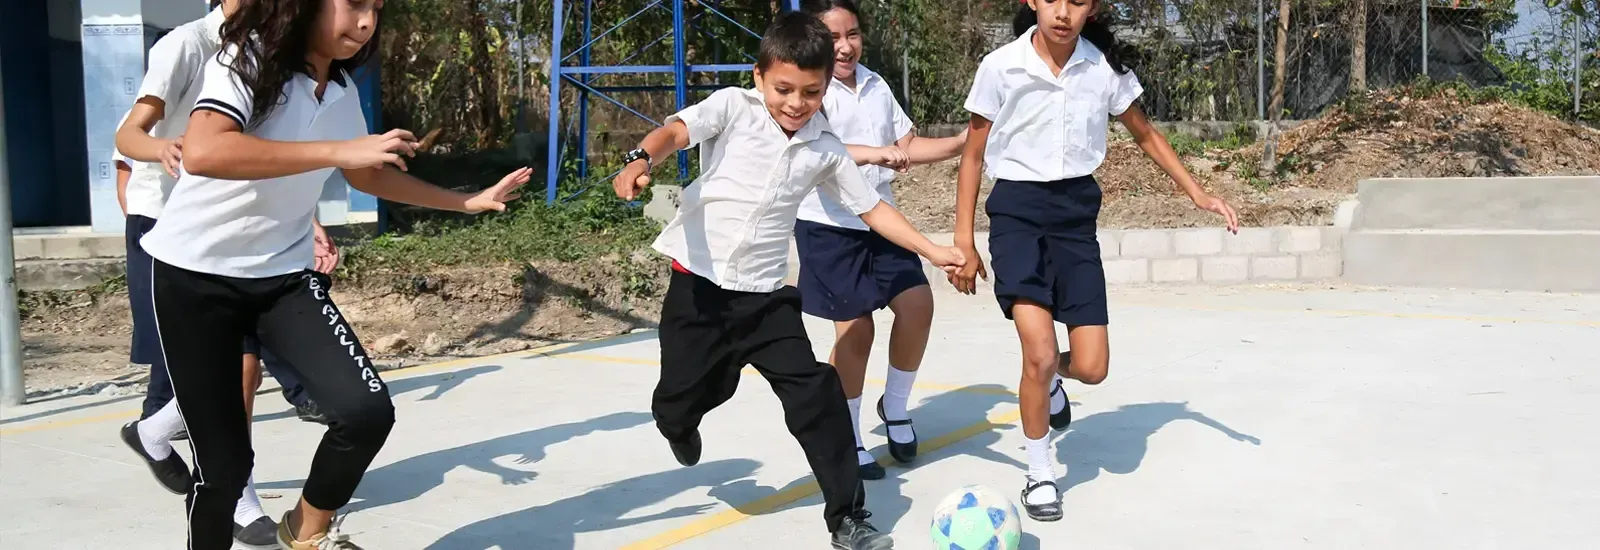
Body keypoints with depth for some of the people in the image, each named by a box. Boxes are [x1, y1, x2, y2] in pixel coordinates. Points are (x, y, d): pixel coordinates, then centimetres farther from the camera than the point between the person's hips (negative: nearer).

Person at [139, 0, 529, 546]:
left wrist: (469, 201, 15)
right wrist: (339, 150, -36)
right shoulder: (246, 60, -18)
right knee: (223, 459, -4)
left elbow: (368, 175, 21)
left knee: (367, 410, -15)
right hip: (194, 275, -5)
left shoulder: (343, 92, 3)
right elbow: (202, 152, -36)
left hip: (283, 275, 5)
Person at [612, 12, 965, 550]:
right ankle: (680, 424, 47)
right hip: (698, 283, -2)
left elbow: (871, 206, 11)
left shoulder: (826, 149, 4)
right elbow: (676, 130, -23)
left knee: (815, 396, -6)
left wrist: (932, 250, 6)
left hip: (767, 294, 2)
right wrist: (640, 160, -45)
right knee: (678, 404, 6)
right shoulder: (733, 107, -7)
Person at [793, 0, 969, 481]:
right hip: (829, 226, -6)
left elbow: (908, 144, 18)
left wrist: (962, 142, 6)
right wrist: (875, 154, -43)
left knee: (917, 302, -4)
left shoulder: (876, 85, 9)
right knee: (854, 329, -3)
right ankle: (847, 440, 14)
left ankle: (895, 406, 19)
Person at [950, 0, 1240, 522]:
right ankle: (1039, 473, 8)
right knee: (1039, 353, -16)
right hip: (1016, 210, -3)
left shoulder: (1105, 67, -3)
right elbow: (973, 156, -1)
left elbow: (1145, 134, 15)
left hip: (1076, 211, 3)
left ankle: (1050, 378, 36)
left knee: (1091, 367, -3)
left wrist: (1196, 193, 11)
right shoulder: (1000, 66, -9)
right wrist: (963, 243, -4)